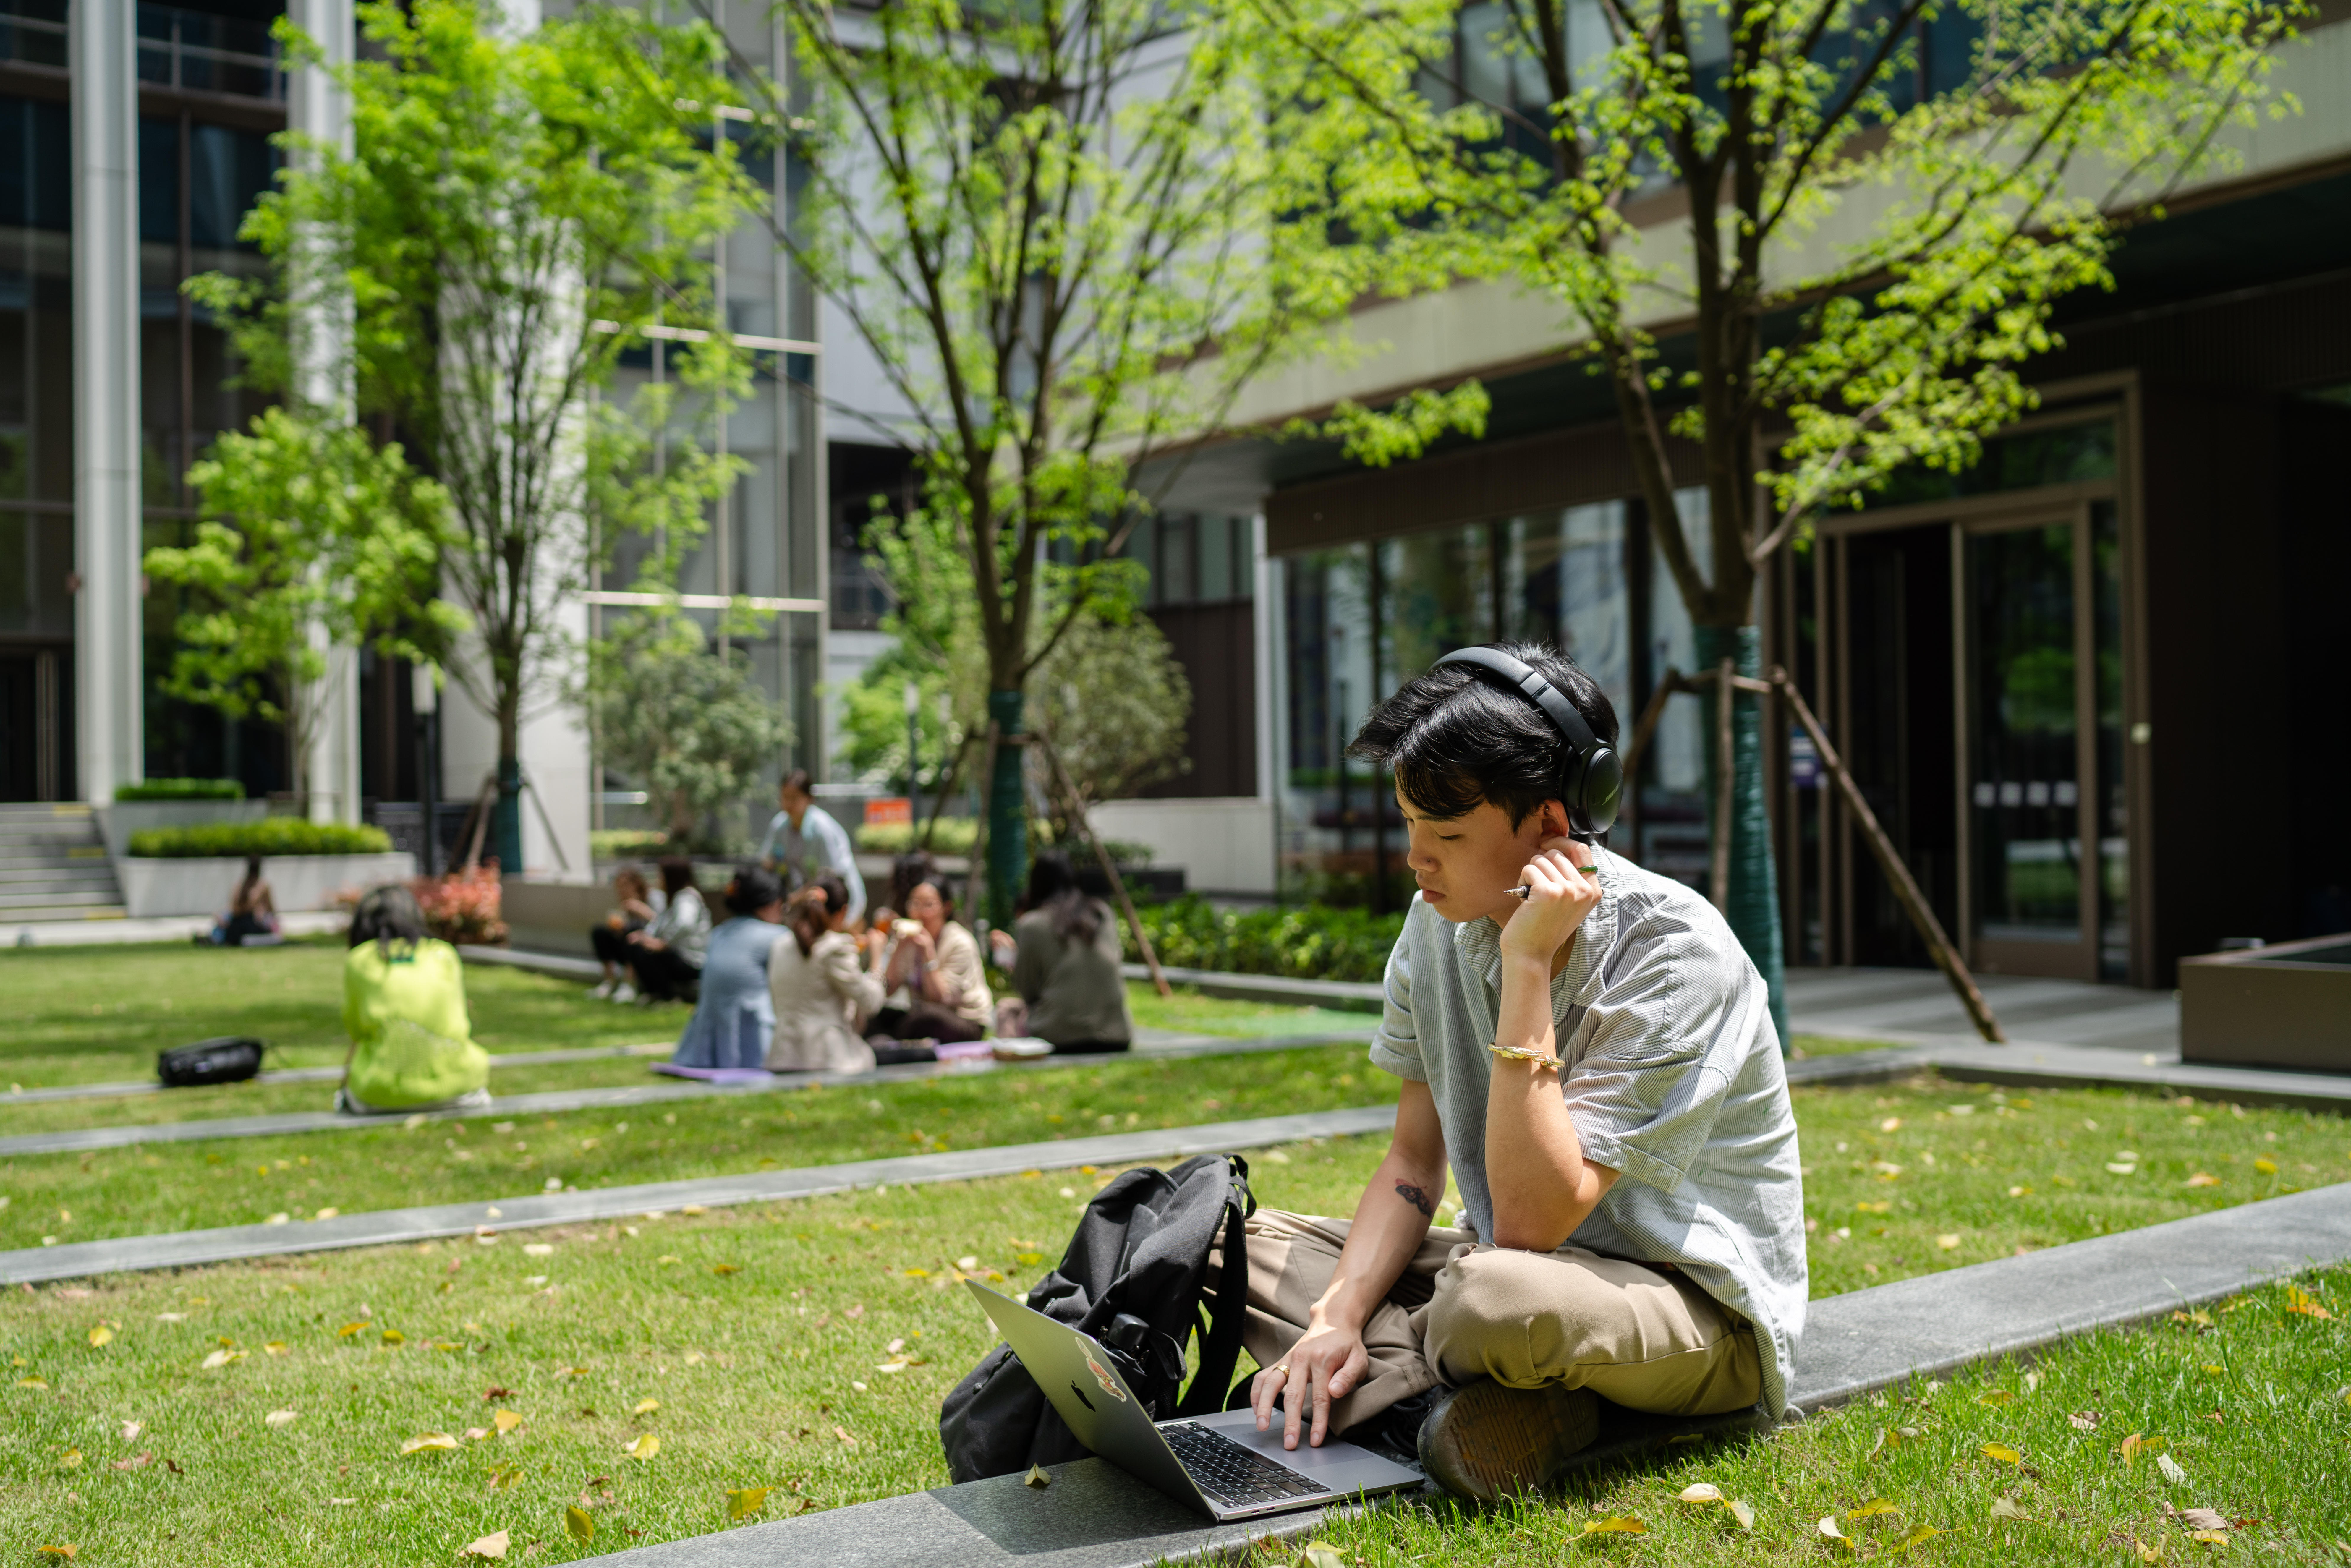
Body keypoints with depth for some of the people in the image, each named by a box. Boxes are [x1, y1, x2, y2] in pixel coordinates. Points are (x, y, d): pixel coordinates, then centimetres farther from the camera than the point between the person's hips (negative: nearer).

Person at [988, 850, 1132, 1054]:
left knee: (1006, 1010, 23)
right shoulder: (1104, 914, 8)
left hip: (1057, 1039, -4)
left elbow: (1028, 993, 2)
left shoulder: (1030, 926, -4)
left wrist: (1011, 955, 21)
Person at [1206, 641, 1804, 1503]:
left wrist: (1528, 964, -31)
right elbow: (1414, 1161, 3)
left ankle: (1390, 1380, -8)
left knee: (1503, 1297, -41)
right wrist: (1339, 1318, -14)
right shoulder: (1439, 924, -3)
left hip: (1699, 1301, -7)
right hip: (1540, 1259, 7)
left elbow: (1533, 1220, -29)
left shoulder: (1675, 953, -24)